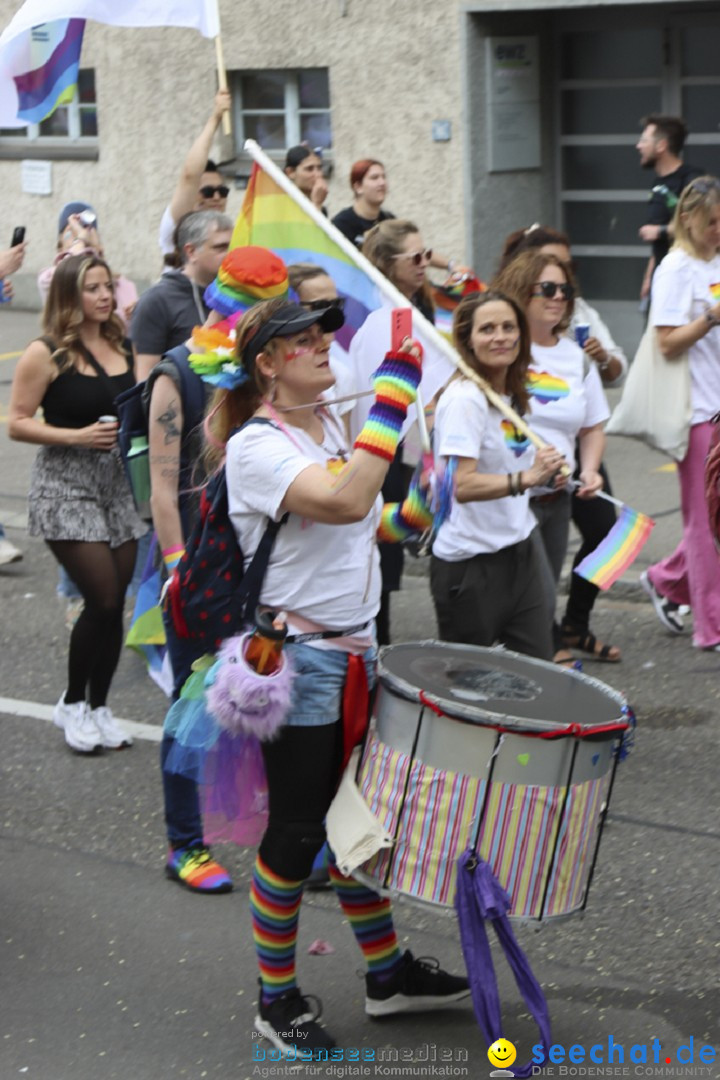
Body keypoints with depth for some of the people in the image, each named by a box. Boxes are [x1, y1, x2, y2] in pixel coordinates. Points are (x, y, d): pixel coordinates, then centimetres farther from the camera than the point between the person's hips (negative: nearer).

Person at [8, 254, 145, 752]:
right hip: (66, 485, -5)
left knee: (114, 602, 5)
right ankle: (72, 703, 10)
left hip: (120, 482, 5)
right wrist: (78, 436, -19)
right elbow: (19, 423, -9)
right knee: (104, 599, -11)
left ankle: (98, 706, 20)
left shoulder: (123, 346, 7)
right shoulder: (46, 354, -9)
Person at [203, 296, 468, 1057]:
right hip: (297, 663, -8)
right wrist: (395, 382, -35)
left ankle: (387, 973, 32)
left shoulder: (331, 427, 7)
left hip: (355, 652, 8)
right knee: (295, 830, 2)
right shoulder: (255, 447, -20)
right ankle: (277, 999, 17)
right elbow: (345, 502, -37)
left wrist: (409, 515, 2)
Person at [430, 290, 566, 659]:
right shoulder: (464, 398, -17)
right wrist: (525, 478, -39)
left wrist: (544, 478, 9)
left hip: (518, 554, 8)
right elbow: (461, 485, -27)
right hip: (471, 565, -8)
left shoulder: (513, 394, 11)